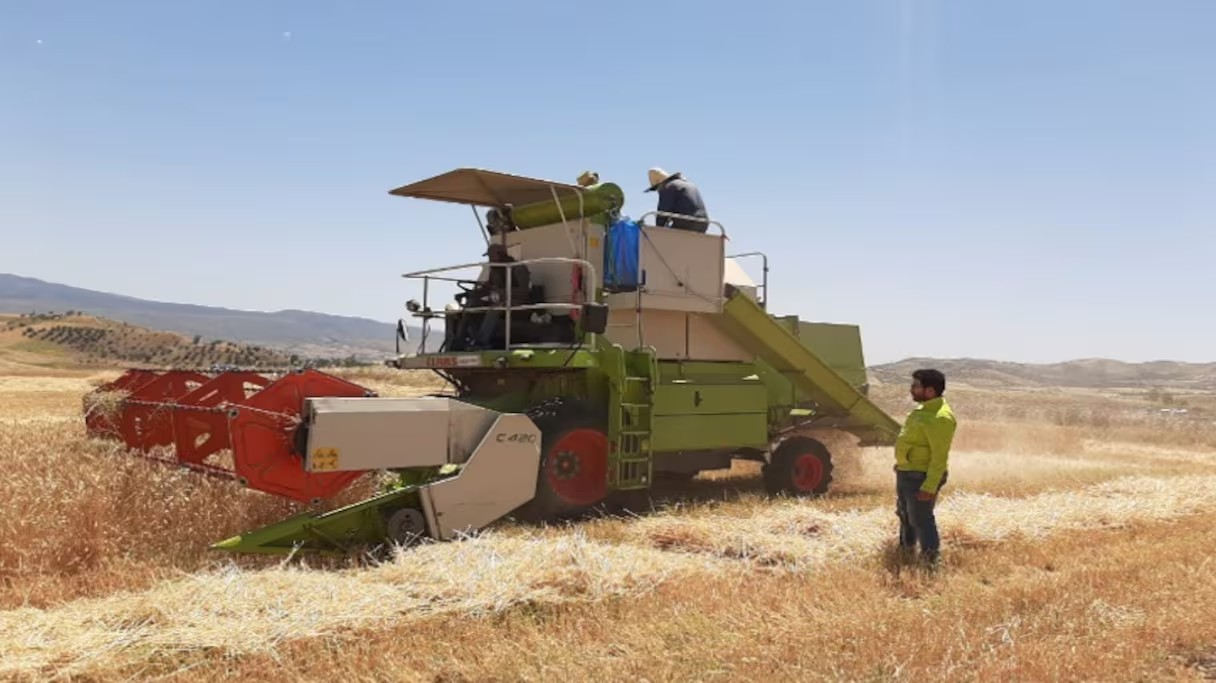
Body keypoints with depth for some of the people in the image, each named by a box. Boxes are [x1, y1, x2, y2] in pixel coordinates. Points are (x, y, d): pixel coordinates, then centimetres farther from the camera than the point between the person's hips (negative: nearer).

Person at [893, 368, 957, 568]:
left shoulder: (940, 417, -23)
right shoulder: (924, 410, 9)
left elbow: (940, 457, -25)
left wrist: (929, 487, -27)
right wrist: (901, 465, 24)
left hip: (922, 476, -10)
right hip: (906, 473, 10)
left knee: (921, 519, -4)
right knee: (905, 515, 22)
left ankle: (931, 561, 5)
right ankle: (906, 552, 38)